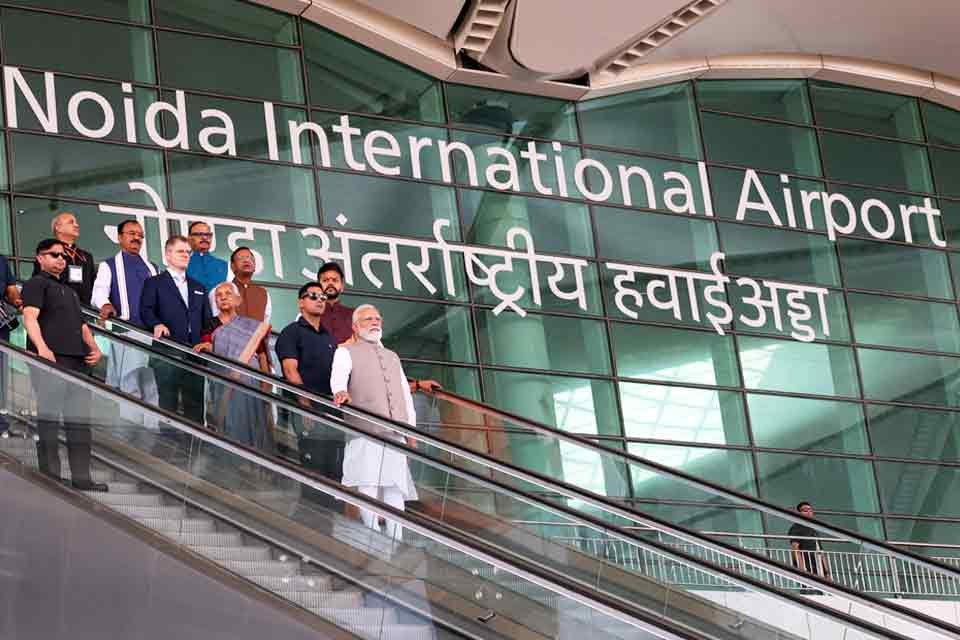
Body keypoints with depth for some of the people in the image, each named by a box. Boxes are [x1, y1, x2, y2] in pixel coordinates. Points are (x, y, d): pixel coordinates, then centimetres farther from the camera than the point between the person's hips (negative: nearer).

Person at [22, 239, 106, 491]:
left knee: (79, 419, 6)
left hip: (78, 360, 8)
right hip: (51, 358, -8)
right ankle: (50, 477, -7)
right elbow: (30, 317, -11)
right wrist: (42, 347, -26)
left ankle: (81, 477, 8)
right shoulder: (36, 284, 4)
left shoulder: (69, 291, 29)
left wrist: (94, 347, 11)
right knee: (49, 417, -6)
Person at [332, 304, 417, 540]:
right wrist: (340, 392, -34)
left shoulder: (392, 357, 30)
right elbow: (338, 376, -10)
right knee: (368, 483, -15)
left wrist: (411, 427, 17)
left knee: (395, 485, -3)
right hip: (365, 428, -5)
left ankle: (395, 539, -6)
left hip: (395, 431, 5)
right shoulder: (347, 352, 12)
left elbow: (406, 394, 28)